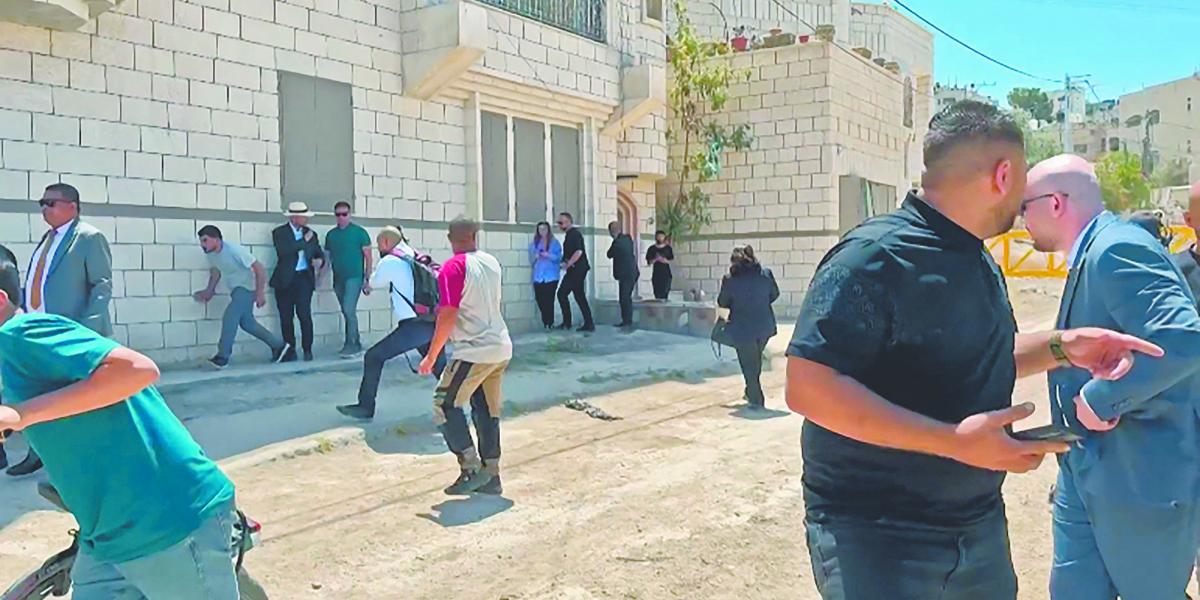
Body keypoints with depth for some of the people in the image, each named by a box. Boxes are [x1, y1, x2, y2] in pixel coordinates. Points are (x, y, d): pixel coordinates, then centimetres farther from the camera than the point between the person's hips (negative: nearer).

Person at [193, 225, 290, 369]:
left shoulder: (234, 250, -27)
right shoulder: (210, 254, -5)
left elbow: (260, 269, -24)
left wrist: (260, 293, -24)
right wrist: (209, 290, 2)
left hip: (247, 288, -9)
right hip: (236, 290, 9)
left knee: (229, 317, -20)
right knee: (246, 323, 14)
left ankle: (222, 357, -12)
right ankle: (278, 345, 28)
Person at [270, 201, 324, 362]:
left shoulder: (311, 234, 13)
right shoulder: (279, 233, 1)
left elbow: (319, 253, 19)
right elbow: (283, 251, -16)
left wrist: (319, 260, -5)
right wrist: (304, 241, -12)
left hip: (304, 278, 1)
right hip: (285, 280, -1)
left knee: (304, 314, -11)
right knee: (286, 317, 2)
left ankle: (307, 349, -1)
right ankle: (290, 351, 12)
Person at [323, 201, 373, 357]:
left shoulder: (359, 232, -4)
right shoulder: (331, 234, 9)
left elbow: (368, 257, -3)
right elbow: (327, 257, 14)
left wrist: (367, 280, -8)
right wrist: (319, 276, 4)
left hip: (354, 277, -5)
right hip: (338, 279, 5)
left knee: (349, 310, -15)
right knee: (347, 313, 11)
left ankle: (350, 345, -7)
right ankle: (356, 343, 22)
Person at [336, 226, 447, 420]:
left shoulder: (389, 261, -3)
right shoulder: (414, 258, 16)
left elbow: (373, 283, 13)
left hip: (414, 325, -7)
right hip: (432, 324, 7)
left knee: (374, 357, 1)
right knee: (439, 366, 23)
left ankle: (366, 407, 4)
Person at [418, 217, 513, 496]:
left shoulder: (454, 267, -13)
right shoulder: (491, 262, 9)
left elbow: (448, 317, -18)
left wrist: (431, 357, -12)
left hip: (474, 351, -8)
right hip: (502, 349, 8)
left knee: (445, 405, 2)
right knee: (488, 411, 13)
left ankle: (471, 468, -1)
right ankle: (491, 476, 16)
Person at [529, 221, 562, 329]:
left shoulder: (554, 242, 4)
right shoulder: (534, 243, 12)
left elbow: (559, 257, -2)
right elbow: (531, 260, 12)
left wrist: (549, 255, -17)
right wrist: (535, 257, -8)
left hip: (551, 276, -3)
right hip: (538, 276, 3)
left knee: (549, 300, -10)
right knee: (540, 300, 0)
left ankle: (550, 323, 0)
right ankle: (545, 322, 16)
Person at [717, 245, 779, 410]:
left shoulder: (730, 280, -13)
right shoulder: (766, 274, -3)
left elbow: (722, 302, -1)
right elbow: (775, 294, 10)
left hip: (743, 329, -4)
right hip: (765, 326, 4)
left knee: (748, 365, 7)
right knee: (756, 361, 23)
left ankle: (756, 399, 9)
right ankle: (752, 392, 33)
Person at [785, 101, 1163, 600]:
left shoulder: (979, 264, 9)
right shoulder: (874, 257, -22)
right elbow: (808, 388, -29)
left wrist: (1060, 347, 5)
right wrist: (952, 442, -31)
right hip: (876, 535, -9)